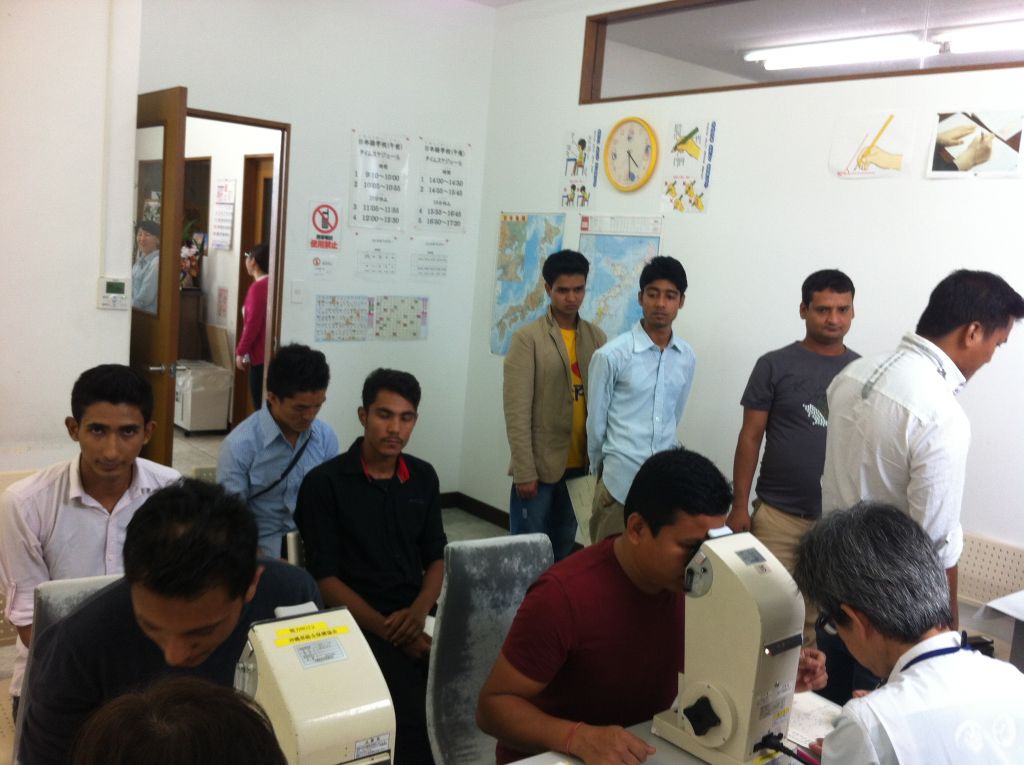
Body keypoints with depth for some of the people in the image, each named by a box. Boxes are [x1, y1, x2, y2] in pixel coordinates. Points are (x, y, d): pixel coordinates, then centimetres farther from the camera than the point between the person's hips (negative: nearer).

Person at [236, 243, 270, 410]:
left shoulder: (258, 287, -15)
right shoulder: (270, 284, 10)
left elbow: (253, 323, -18)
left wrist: (240, 352, -10)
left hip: (260, 355, -8)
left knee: (260, 404, -4)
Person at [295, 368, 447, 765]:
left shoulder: (423, 477, 11)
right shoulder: (324, 482, -4)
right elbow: (325, 577, -6)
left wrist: (419, 611, -5)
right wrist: (387, 629, -14)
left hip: (416, 617, 5)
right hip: (358, 622, -4)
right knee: (413, 716, -28)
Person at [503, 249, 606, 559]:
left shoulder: (596, 336, 7)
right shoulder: (527, 339, -9)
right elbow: (517, 412, -12)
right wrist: (524, 470, -15)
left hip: (580, 465, 5)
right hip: (539, 465, -4)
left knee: (563, 549, 16)